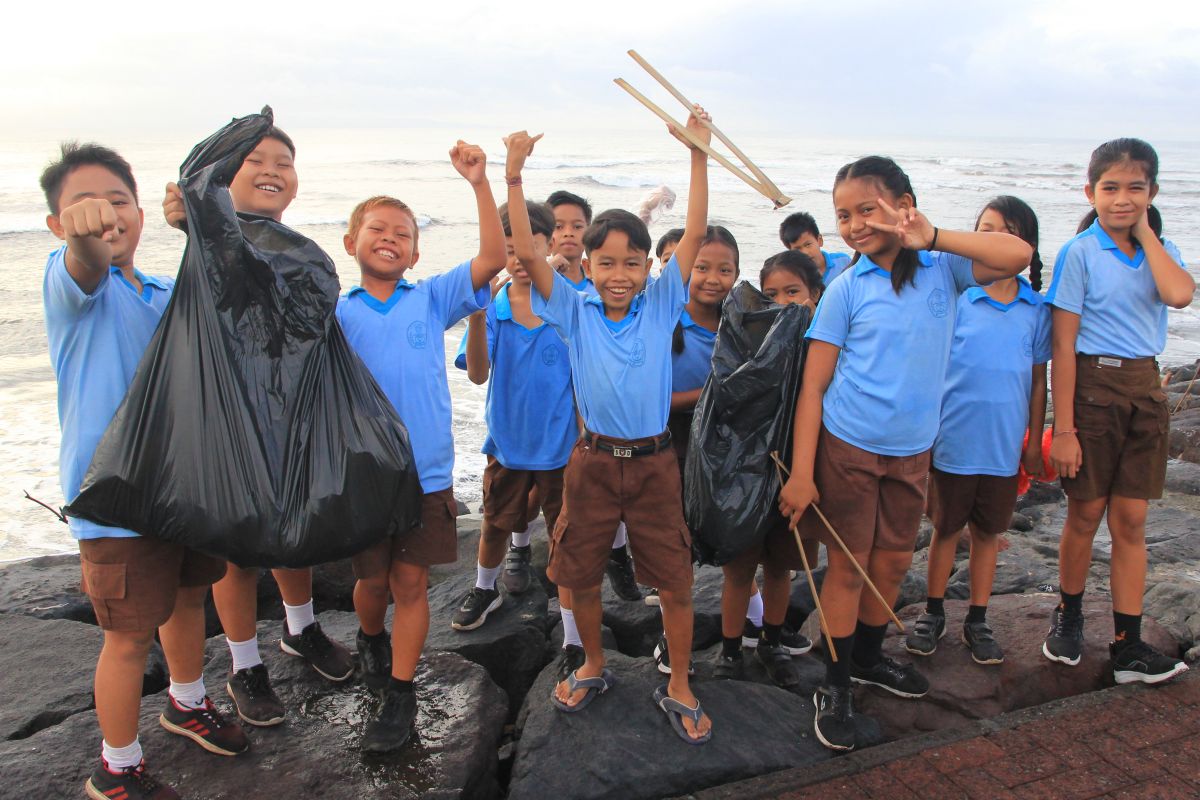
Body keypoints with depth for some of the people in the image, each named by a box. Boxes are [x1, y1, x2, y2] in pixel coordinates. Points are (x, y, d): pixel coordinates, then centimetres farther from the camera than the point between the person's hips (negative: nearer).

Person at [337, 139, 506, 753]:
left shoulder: (431, 300, -1)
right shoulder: (336, 313, -1)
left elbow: (491, 259, -11)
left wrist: (479, 184, -18)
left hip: (426, 472, 0)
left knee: (410, 582, 6)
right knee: (372, 580, 14)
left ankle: (399, 695, 20)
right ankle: (370, 639, 47)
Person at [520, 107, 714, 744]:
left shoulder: (661, 305, -2)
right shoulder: (573, 311, -2)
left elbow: (695, 237, -8)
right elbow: (526, 253, -12)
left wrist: (698, 155, -13)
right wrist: (514, 176, -20)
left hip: (654, 461, 0)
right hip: (593, 459, 1)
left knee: (675, 580, 5)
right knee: (580, 574, 13)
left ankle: (678, 686, 24)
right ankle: (593, 667, 38)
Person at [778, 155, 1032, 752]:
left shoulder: (942, 271, -1)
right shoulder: (847, 289, -9)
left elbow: (1019, 255, -17)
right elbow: (813, 386, -10)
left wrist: (931, 238, -19)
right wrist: (801, 474, -15)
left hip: (912, 451, 4)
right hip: (847, 448, -3)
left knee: (893, 563, 16)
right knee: (848, 567, 6)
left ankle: (867, 658, 40)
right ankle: (835, 687, 22)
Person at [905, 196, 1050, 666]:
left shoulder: (1037, 309, 0)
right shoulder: (956, 296, -9)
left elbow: (1038, 380, 7)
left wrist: (1034, 442, 8)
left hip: (1004, 446, 2)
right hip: (953, 440, -2)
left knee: (988, 533, 14)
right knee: (946, 529, 12)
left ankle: (977, 622, 29)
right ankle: (933, 614, 29)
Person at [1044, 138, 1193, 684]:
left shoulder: (1160, 252, 7)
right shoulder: (1080, 253, -7)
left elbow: (1180, 295, -17)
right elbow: (1063, 345, -10)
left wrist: (1144, 230, -8)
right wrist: (1063, 428, -14)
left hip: (1144, 389, 4)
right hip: (1092, 386, -4)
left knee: (1131, 520, 6)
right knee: (1085, 515, 7)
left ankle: (1128, 646, 13)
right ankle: (1068, 616, 30)